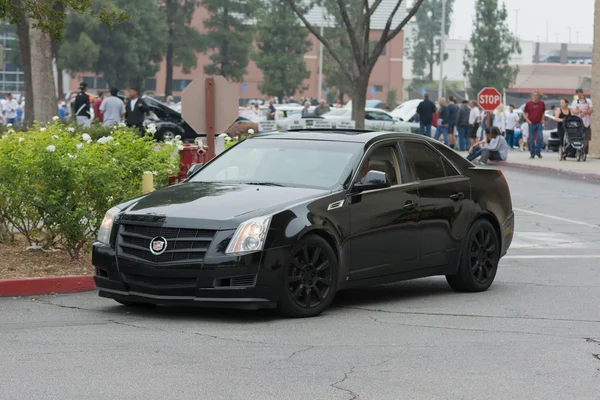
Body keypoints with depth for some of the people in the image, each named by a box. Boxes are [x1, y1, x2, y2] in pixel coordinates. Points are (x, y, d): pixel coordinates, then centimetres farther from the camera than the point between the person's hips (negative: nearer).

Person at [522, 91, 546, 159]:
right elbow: (524, 112, 5)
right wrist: (527, 120, -6)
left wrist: (542, 119, 7)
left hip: (539, 123, 1)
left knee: (540, 138, -11)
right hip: (531, 124, -1)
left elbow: (543, 112, 17)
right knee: (531, 139, 1)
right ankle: (532, 154, 10)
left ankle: (538, 151, 7)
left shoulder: (541, 103, 3)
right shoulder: (528, 103, -2)